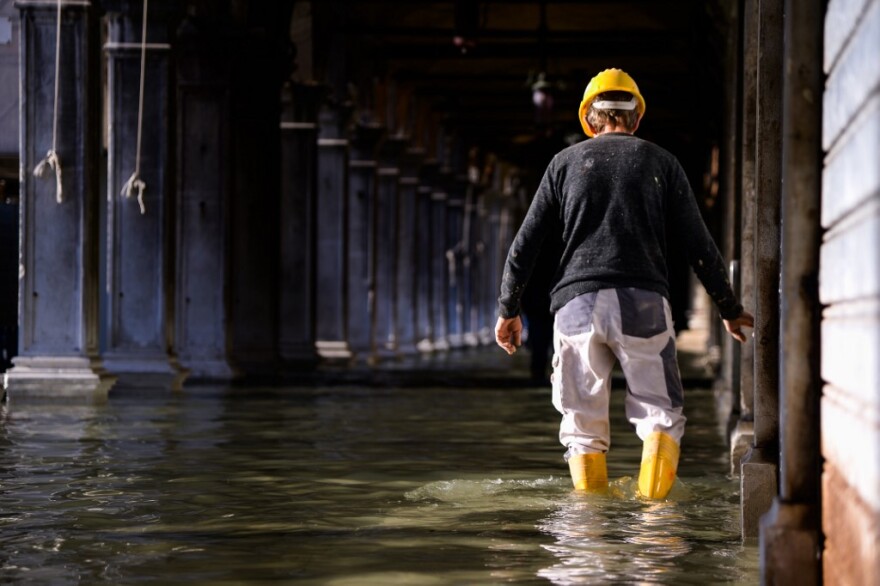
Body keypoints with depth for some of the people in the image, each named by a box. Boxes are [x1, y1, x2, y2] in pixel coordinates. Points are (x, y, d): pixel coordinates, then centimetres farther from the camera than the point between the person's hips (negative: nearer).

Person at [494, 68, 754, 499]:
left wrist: (508, 309, 21)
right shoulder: (661, 163, 13)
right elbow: (699, 246, 11)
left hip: (576, 303, 1)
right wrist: (730, 309, 20)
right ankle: (653, 506, -13)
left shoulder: (565, 162, 15)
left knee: (583, 424, 9)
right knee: (660, 412, 4)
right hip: (642, 302, -1)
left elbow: (524, 245, 12)